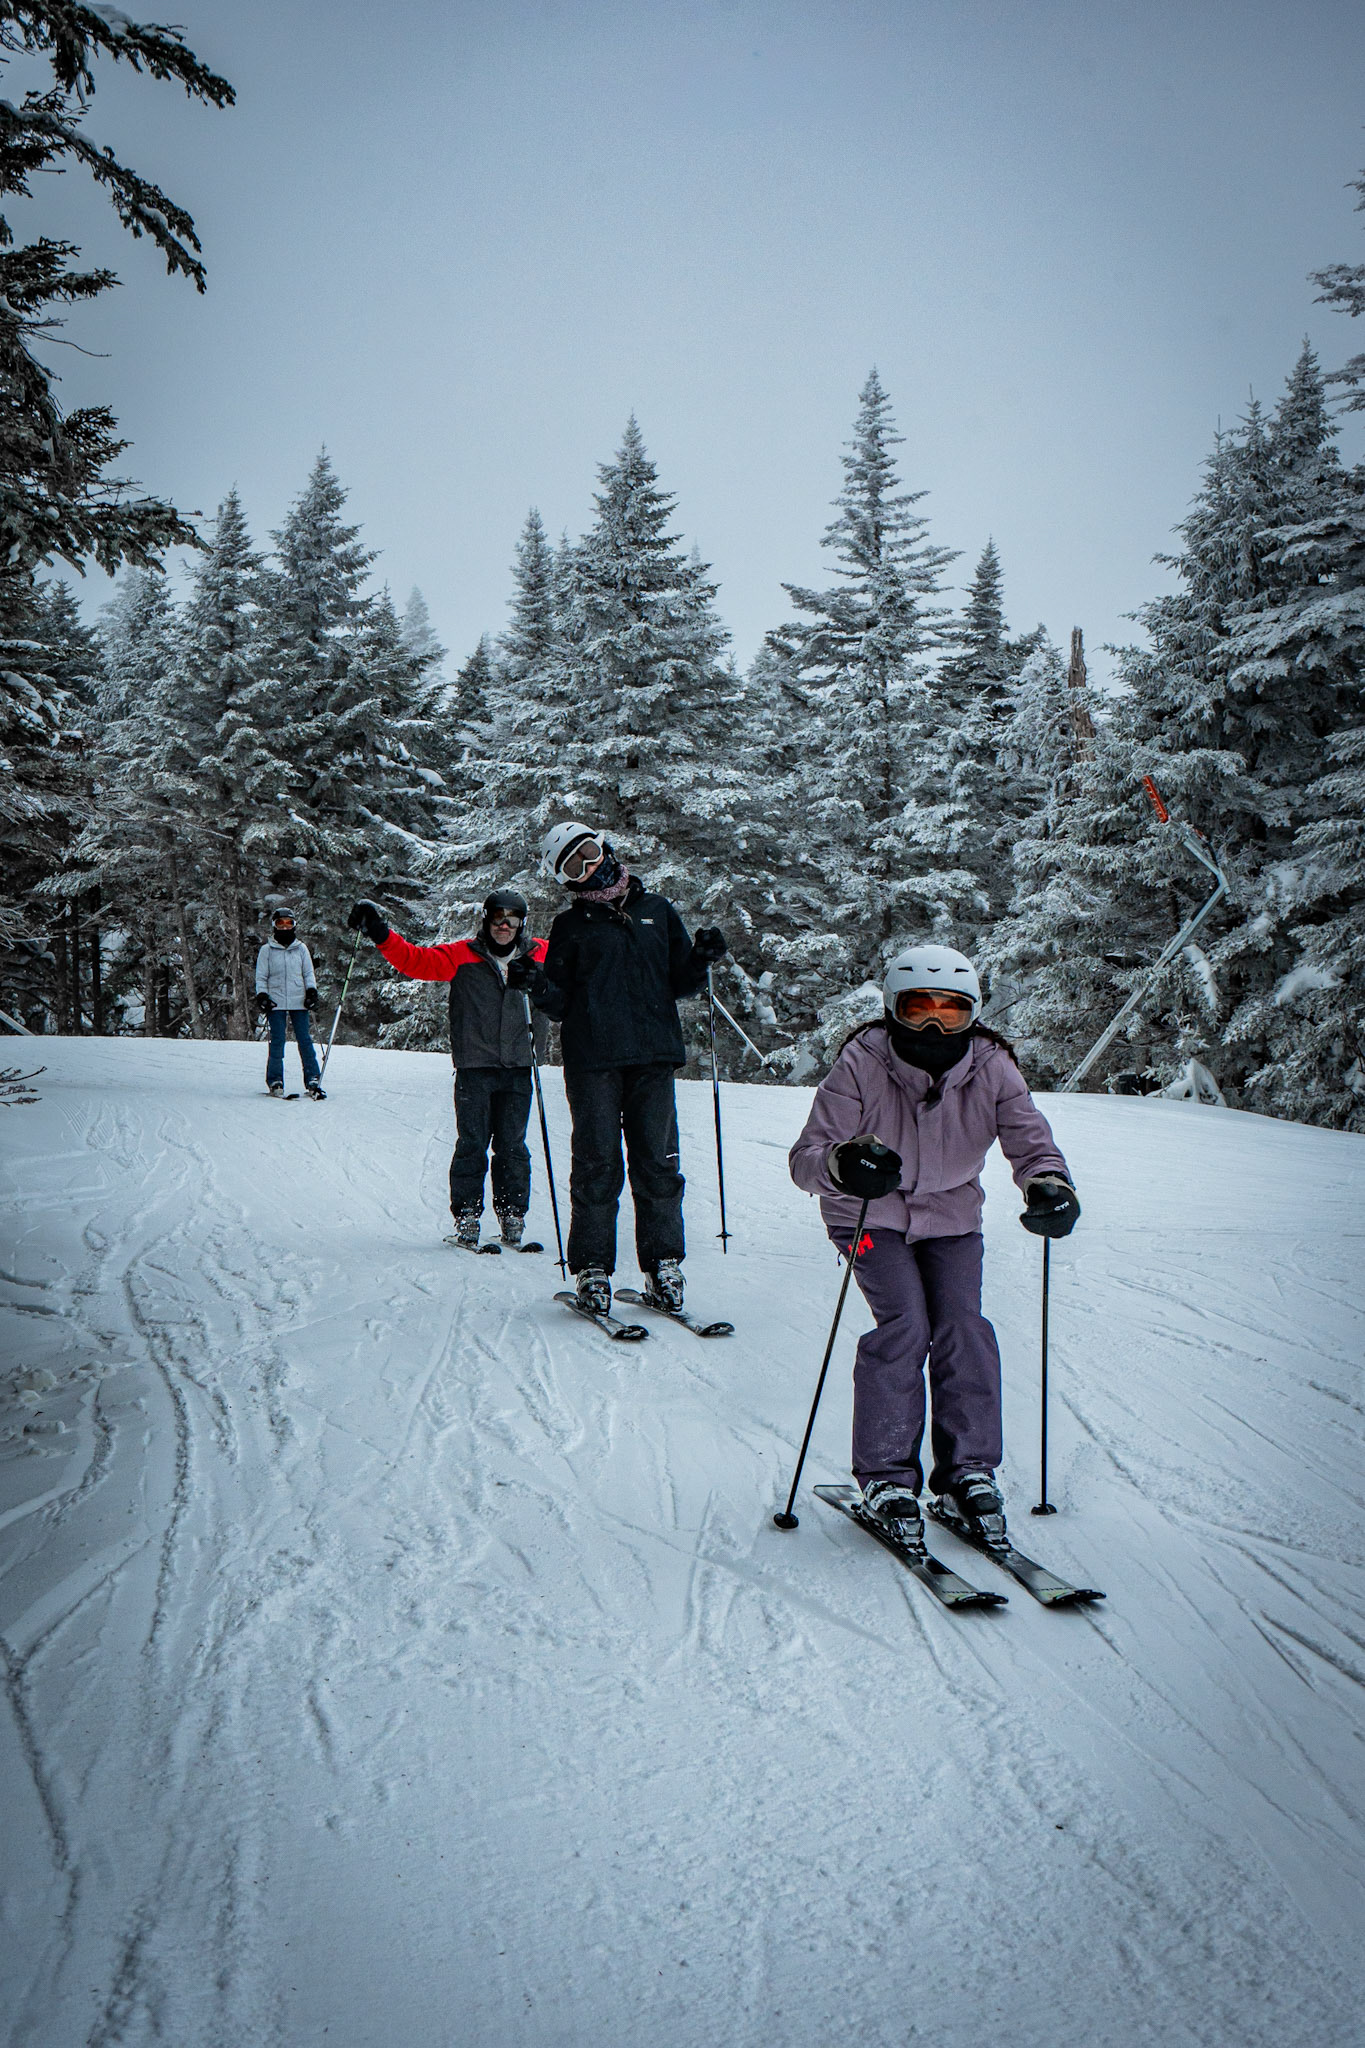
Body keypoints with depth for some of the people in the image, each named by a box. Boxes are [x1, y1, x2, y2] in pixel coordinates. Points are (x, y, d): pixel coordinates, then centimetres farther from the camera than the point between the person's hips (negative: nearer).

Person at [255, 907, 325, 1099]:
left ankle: (313, 1080, -1)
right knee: (277, 1042, -6)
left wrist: (312, 991, 2)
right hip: (276, 1002, -1)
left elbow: (309, 973, 16)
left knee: (305, 1041, -3)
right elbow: (261, 977, 10)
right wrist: (262, 996, -3)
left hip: (299, 1002, 1)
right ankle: (275, 1081, 0)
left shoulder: (301, 948, 13)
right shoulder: (267, 950, 8)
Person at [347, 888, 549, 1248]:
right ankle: (467, 1218, 7)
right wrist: (382, 935, -17)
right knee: (472, 1146, -2)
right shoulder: (462, 956, 1)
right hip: (474, 1067, -2)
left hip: (517, 1069, 2)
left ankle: (512, 1218, 14)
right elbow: (416, 960, -7)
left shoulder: (536, 955, 9)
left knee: (512, 1148, 4)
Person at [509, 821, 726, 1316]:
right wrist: (537, 984, -13)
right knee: (597, 1165, -3)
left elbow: (681, 984, 18)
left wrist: (701, 960, -1)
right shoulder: (571, 925, 11)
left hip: (654, 1057, 2)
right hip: (592, 1060, -2)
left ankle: (663, 1267, 8)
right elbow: (559, 1005, 7)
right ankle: (592, 1271, 3)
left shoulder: (657, 910, 16)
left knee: (658, 1164, 1)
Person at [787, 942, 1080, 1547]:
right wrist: (842, 1163, -51)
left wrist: (1049, 1183, -41)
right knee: (905, 1325, -19)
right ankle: (887, 1476, -5)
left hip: (951, 1214, 3)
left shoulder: (990, 1067, -16)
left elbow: (1030, 1140, -17)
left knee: (962, 1325, -14)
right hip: (872, 1215, -3)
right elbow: (805, 1156, -26)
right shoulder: (862, 1064, -24)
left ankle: (969, 1472, 1)